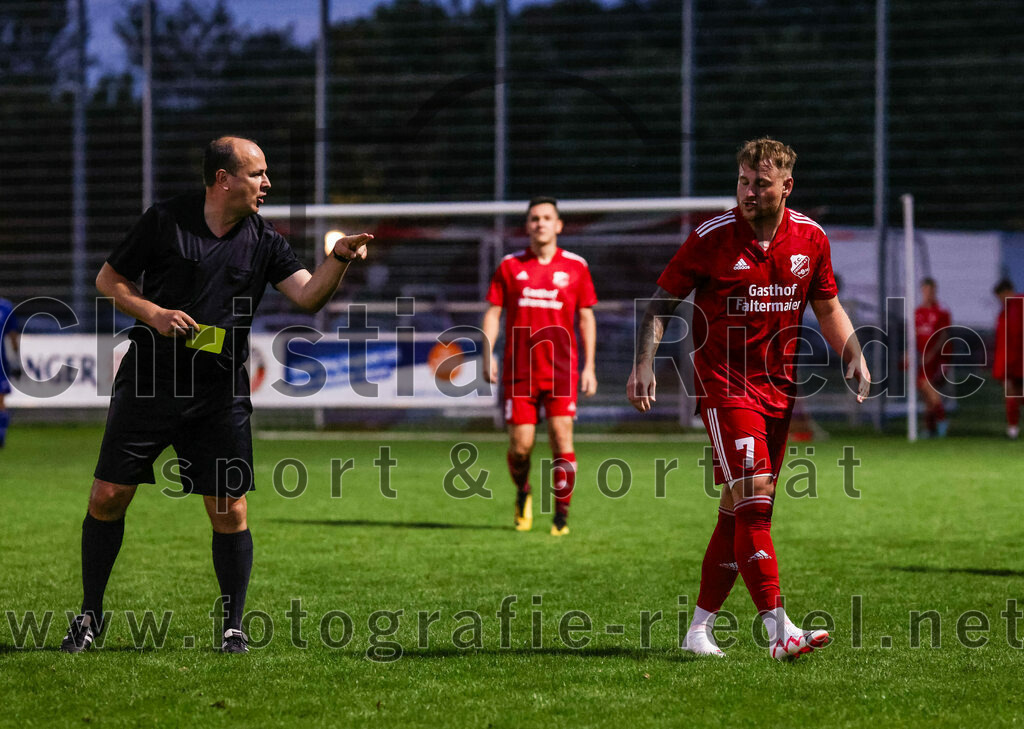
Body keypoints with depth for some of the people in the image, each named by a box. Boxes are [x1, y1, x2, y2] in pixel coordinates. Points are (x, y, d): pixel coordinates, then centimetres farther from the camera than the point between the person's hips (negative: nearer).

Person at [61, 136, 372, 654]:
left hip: (220, 397, 2)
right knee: (108, 497, -1)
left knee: (230, 510, -4)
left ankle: (233, 626, 10)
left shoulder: (263, 241, 5)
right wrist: (153, 313, -11)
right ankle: (90, 615, 15)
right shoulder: (165, 221, -2)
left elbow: (307, 296, -5)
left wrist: (338, 260, -22)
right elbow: (108, 280, 5)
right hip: (148, 385, -1)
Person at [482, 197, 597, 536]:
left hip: (561, 369, 0)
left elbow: (586, 318, 9)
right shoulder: (510, 266, 7)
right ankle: (522, 495, 28)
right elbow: (493, 312, 8)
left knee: (561, 438, -10)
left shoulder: (575, 267, 6)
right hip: (519, 370, 0)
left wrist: (589, 367, 4)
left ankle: (561, 515, 0)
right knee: (520, 445, -3)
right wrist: (488, 354, -5)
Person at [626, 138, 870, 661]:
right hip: (725, 386, -5)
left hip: (779, 389, 5)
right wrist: (644, 363, -15)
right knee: (753, 502, -16)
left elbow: (827, 307, 17)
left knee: (740, 514, 8)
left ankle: (700, 628, 18)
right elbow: (662, 302, -2)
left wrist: (853, 357, 1)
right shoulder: (712, 237, -9)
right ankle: (779, 631, -20)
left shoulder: (810, 238, 3)